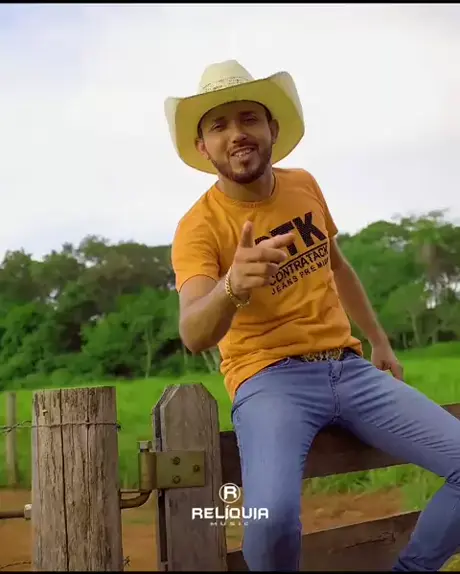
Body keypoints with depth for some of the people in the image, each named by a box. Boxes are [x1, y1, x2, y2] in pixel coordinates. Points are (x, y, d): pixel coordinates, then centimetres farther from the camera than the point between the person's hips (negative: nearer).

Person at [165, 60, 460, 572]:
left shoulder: (303, 185, 7)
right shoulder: (199, 227, -11)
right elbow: (193, 335, -28)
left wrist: (380, 341, 25)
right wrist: (231, 286, -49)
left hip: (351, 368, 5)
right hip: (270, 379, -5)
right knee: (273, 518, -34)